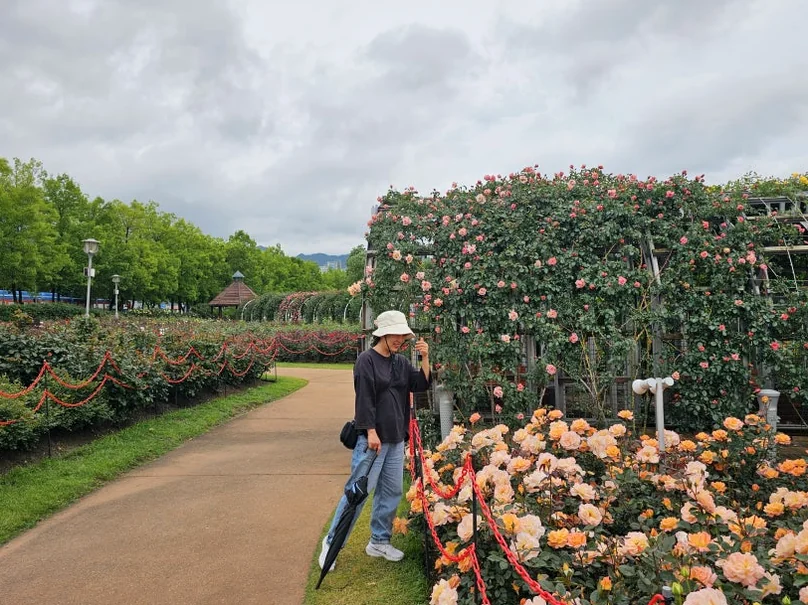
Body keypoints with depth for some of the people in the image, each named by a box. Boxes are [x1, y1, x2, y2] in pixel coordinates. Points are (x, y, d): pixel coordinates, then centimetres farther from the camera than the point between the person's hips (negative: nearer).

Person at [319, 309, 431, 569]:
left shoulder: (401, 362, 10)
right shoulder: (367, 360, -10)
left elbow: (421, 385, 6)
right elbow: (364, 399, -16)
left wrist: (425, 358, -6)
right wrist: (371, 432, -21)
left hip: (396, 439, 7)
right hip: (372, 438, -7)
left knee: (392, 492, 12)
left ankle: (379, 542, 26)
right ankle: (331, 543, 9)